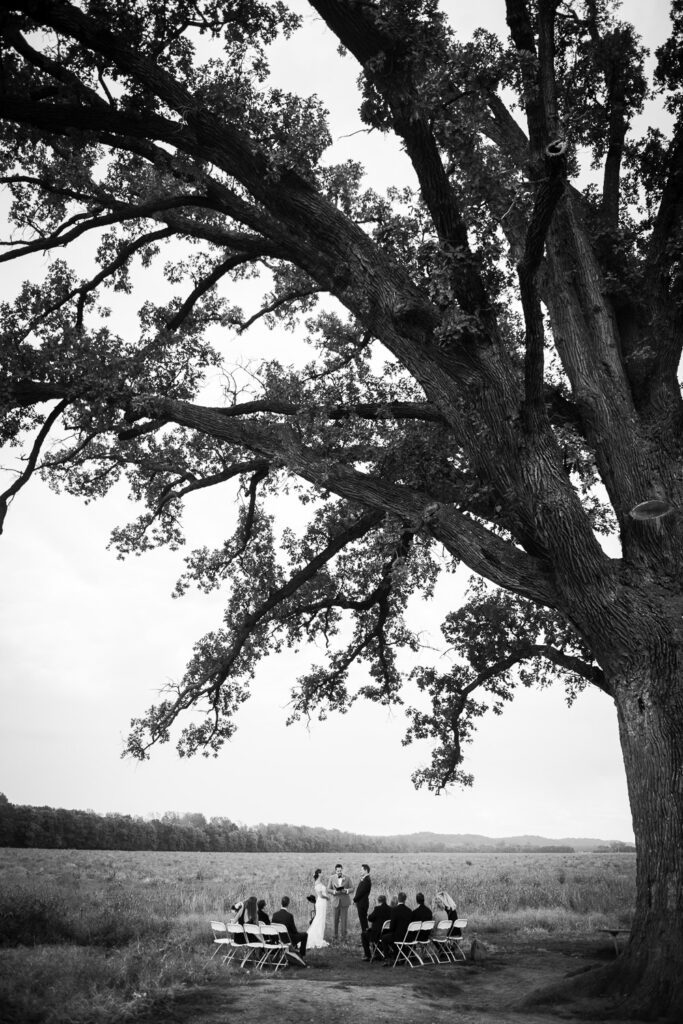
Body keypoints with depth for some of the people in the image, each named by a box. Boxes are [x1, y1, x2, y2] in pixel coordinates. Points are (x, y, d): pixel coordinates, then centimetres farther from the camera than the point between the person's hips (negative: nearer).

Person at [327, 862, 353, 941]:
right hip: (336, 900, 1)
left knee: (344, 919, -3)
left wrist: (346, 890, -20)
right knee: (336, 919, 8)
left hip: (345, 901, -1)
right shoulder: (332, 878, 0)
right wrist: (334, 892, -18)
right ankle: (336, 934, 25)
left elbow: (352, 888, 0)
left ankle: (344, 935, 8)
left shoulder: (347, 878, -2)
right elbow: (328, 889, 1)